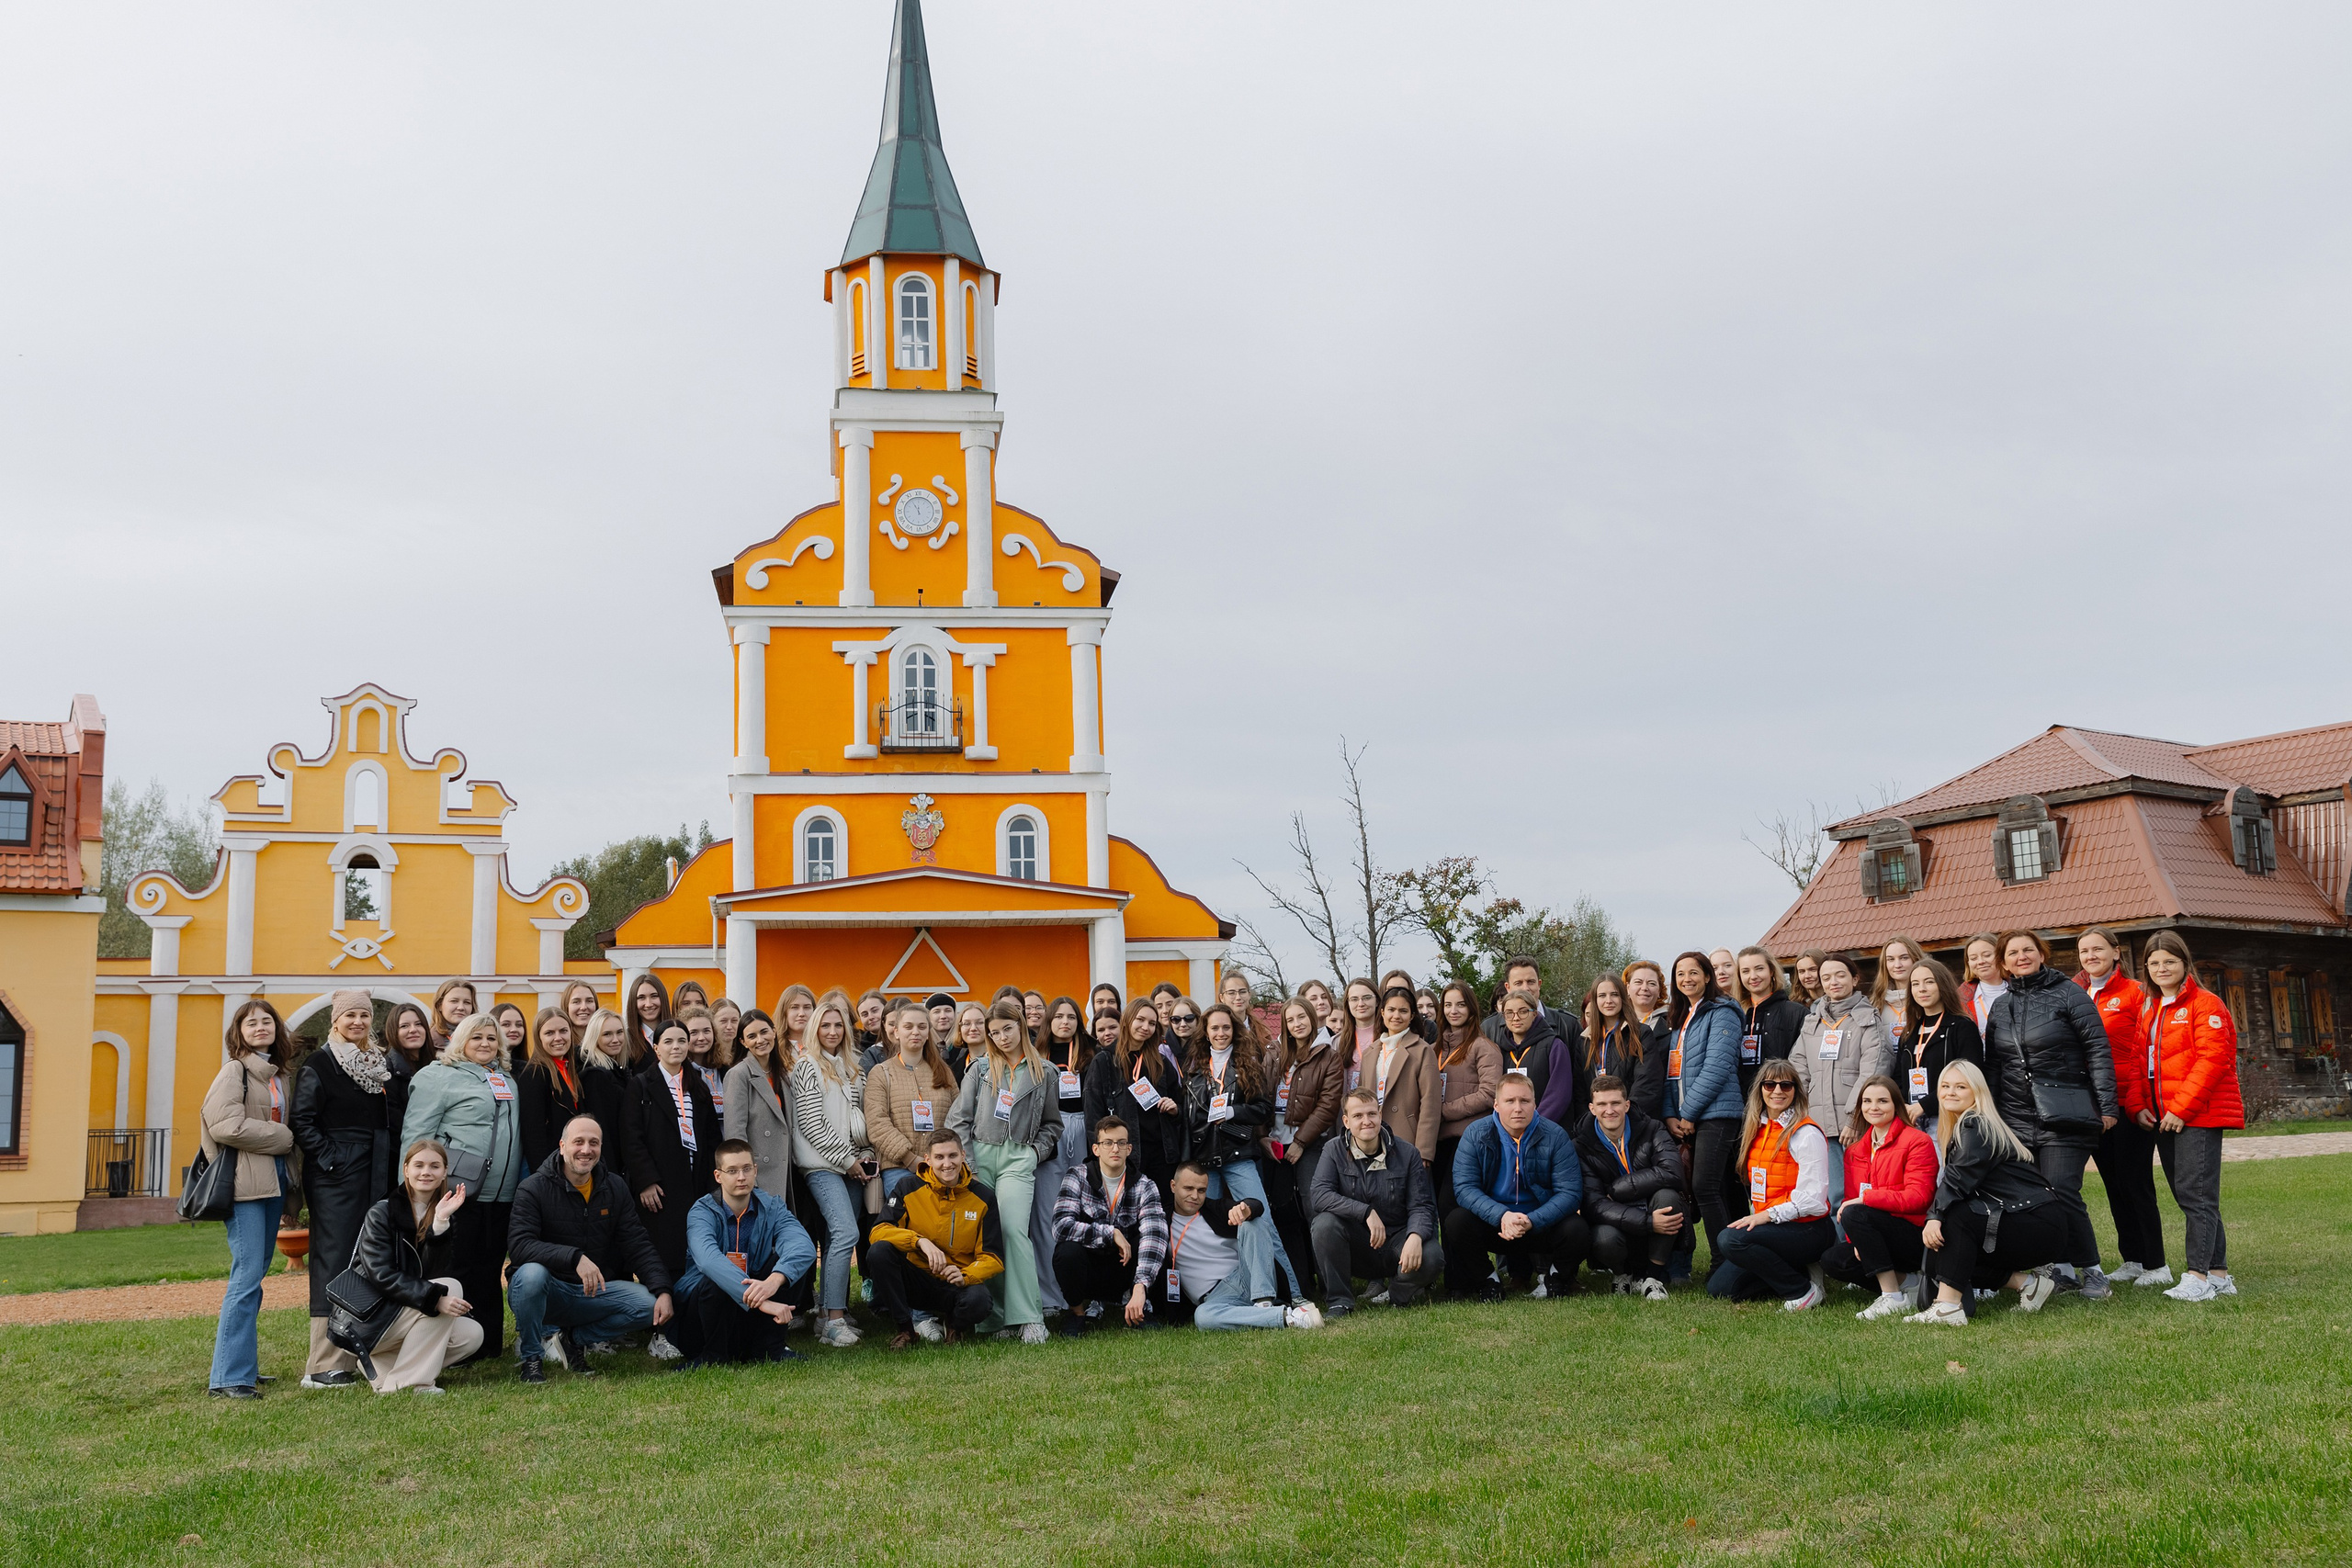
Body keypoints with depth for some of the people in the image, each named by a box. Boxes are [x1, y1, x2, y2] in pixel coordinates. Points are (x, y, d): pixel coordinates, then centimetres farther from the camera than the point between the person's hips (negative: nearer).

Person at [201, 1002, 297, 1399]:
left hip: (274, 1180, 8)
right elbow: (227, 1126, -17)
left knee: (254, 1274, 11)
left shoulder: (279, 1076, 18)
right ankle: (229, 1378, -10)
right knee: (247, 1277, -12)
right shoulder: (234, 1072, -5)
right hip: (245, 1183, -8)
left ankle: (241, 1363, 19)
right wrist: (284, 1139, -9)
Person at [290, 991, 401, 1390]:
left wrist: (394, 1168, 8)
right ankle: (324, 1366, -4)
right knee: (335, 1260, -7)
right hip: (336, 1177, -6)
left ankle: (361, 1352, 16)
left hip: (378, 1176, 6)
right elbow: (301, 1120, -9)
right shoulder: (318, 1065, -2)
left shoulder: (385, 1064, 15)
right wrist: (328, 1158, -15)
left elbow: (399, 1118, 18)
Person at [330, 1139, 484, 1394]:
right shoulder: (381, 1214, -11)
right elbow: (382, 1276, -22)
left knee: (472, 1335, -13)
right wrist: (435, 1298, -33)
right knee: (450, 1287, -23)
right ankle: (404, 1382, -17)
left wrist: (441, 1223, -24)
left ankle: (384, 1366, 4)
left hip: (403, 1320, 6)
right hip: (365, 1322, -6)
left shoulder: (445, 1215, 4)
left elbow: (436, 1273, -10)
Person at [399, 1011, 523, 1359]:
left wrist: (521, 1181, 21)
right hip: (459, 1192, -7)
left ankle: (490, 1342, 17)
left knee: (489, 1269, 10)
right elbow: (416, 1135, -7)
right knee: (457, 1269, -3)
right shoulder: (438, 1077, -2)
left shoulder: (507, 1078, 20)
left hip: (501, 1196, 7)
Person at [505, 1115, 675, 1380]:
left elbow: (638, 1246, 1)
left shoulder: (615, 1189, 4)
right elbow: (519, 1246, -24)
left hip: (596, 1291, 4)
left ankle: (572, 1339, 0)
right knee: (531, 1273, -37)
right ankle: (530, 1356, -12)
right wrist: (575, 1257, -37)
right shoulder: (534, 1188, -10)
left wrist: (663, 1291, -15)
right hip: (548, 1291, -4)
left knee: (649, 1305, -20)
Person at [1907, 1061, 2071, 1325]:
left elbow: (1960, 1177, -28)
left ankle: (1948, 1306, -32)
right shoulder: (1960, 1129, 16)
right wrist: (1934, 1219, -3)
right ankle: (2027, 1282, 5)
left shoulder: (1976, 1126, -13)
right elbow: (1948, 1184, 10)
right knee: (1937, 1253, 0)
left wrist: (1935, 1216, -37)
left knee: (1955, 1217, -27)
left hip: (2040, 1226, -10)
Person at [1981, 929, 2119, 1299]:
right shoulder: (2000, 1007, 15)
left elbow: (2098, 1050, -3)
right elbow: (1992, 1067, 21)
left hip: (2064, 1116, -5)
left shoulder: (2067, 994, 0)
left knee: (2062, 1194, -12)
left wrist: (2106, 1105, -9)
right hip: (2016, 1119, 5)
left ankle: (2090, 1271, 0)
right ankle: (2062, 1268, 12)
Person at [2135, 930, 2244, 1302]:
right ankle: (2219, 1274, 15)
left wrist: (2182, 1109, -16)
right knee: (2186, 1196, 9)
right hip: (2161, 1117, 8)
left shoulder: (2205, 1005, -6)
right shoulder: (2148, 1010, 18)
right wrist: (2139, 1106, 3)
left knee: (2196, 1194, -11)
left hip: (2198, 1116, -8)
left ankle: (2198, 1276, -11)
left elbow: (2212, 1060, -14)